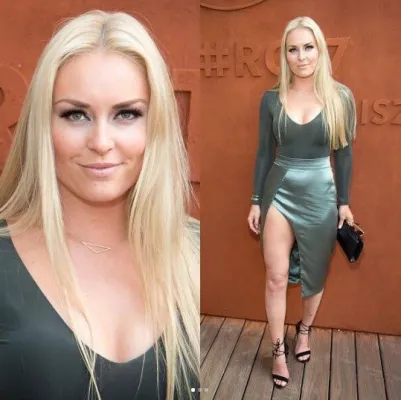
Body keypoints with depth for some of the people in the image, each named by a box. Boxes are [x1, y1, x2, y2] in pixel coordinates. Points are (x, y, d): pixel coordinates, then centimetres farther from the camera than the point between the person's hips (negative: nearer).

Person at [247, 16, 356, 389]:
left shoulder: (341, 97, -4)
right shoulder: (272, 99, -2)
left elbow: (344, 153, 1)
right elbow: (265, 153, 2)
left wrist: (344, 201, 1)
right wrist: (256, 201, 1)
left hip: (320, 195, 0)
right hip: (279, 192, 0)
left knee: (314, 274, 14)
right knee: (276, 277, 2)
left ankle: (304, 330, 41)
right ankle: (278, 349, 19)